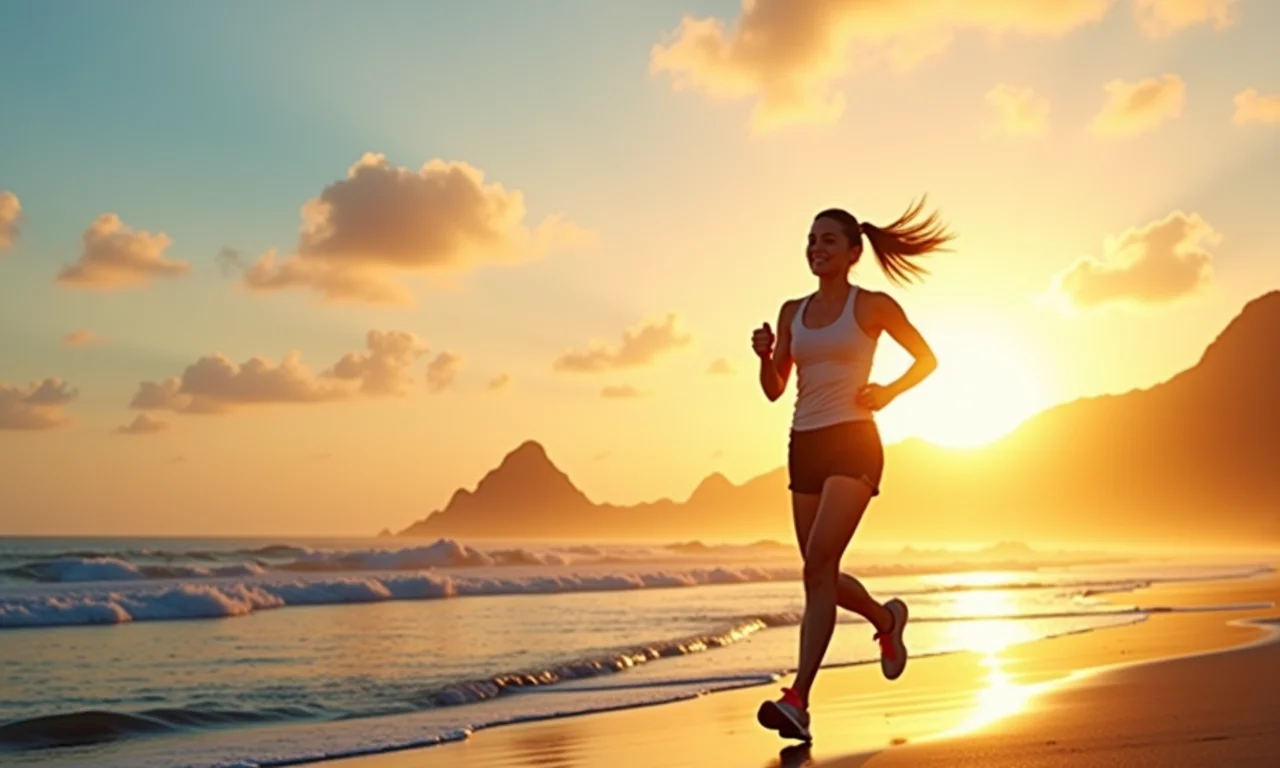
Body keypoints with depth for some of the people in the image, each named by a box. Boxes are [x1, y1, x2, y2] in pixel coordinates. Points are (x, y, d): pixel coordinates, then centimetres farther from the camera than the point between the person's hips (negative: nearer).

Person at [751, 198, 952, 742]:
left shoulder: (873, 306, 0)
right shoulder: (792, 311, 12)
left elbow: (926, 358, 10)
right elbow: (774, 390, 13)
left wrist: (888, 392, -6)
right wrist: (765, 355, -7)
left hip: (852, 442, -6)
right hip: (804, 446, 6)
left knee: (819, 563, -20)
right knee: (822, 574, 10)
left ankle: (798, 700, -20)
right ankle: (886, 619, 41)